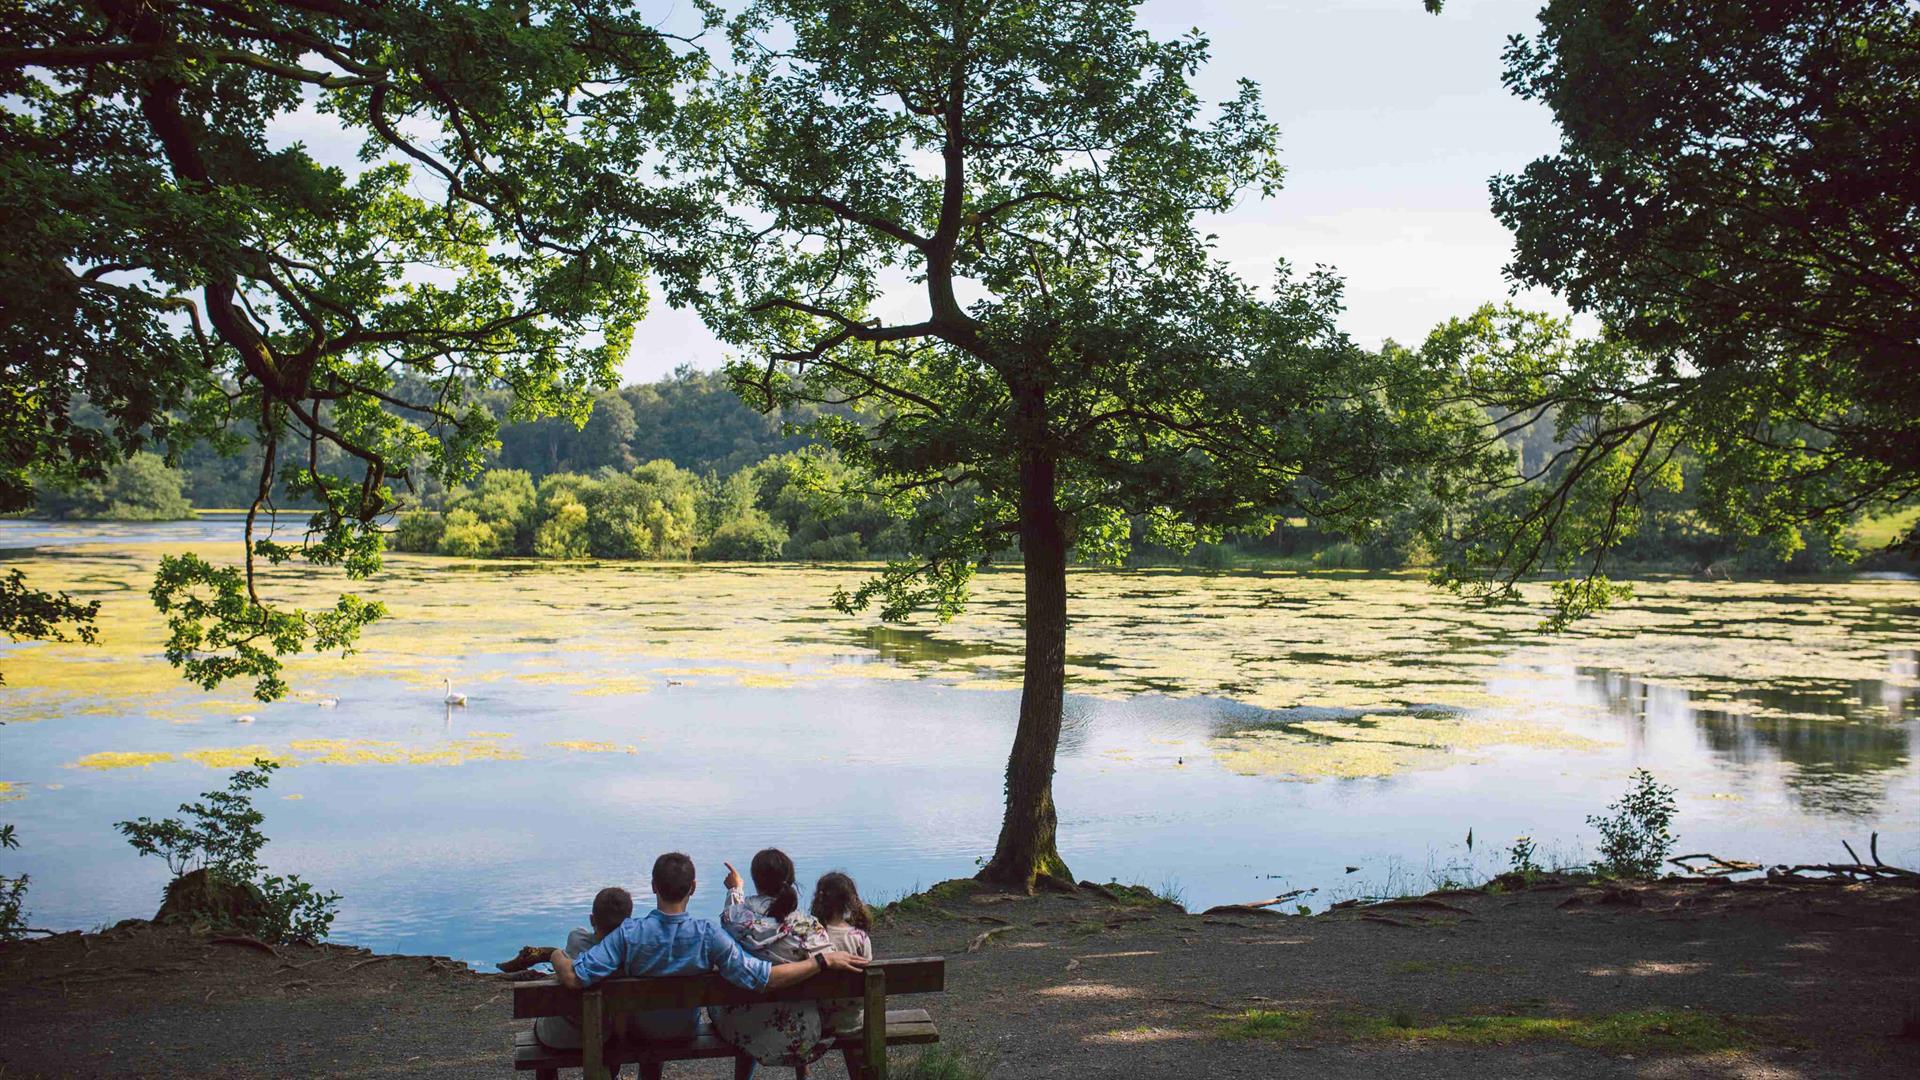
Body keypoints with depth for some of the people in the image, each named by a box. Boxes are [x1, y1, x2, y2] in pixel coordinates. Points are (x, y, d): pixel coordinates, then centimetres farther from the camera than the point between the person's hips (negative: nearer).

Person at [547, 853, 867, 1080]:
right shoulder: (708, 935, -32)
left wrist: (557, 956, -13)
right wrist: (823, 960, -29)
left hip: (635, 1031, -1)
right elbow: (765, 979, -34)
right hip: (684, 1032, 1)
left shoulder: (629, 934, -32)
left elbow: (574, 977, -36)